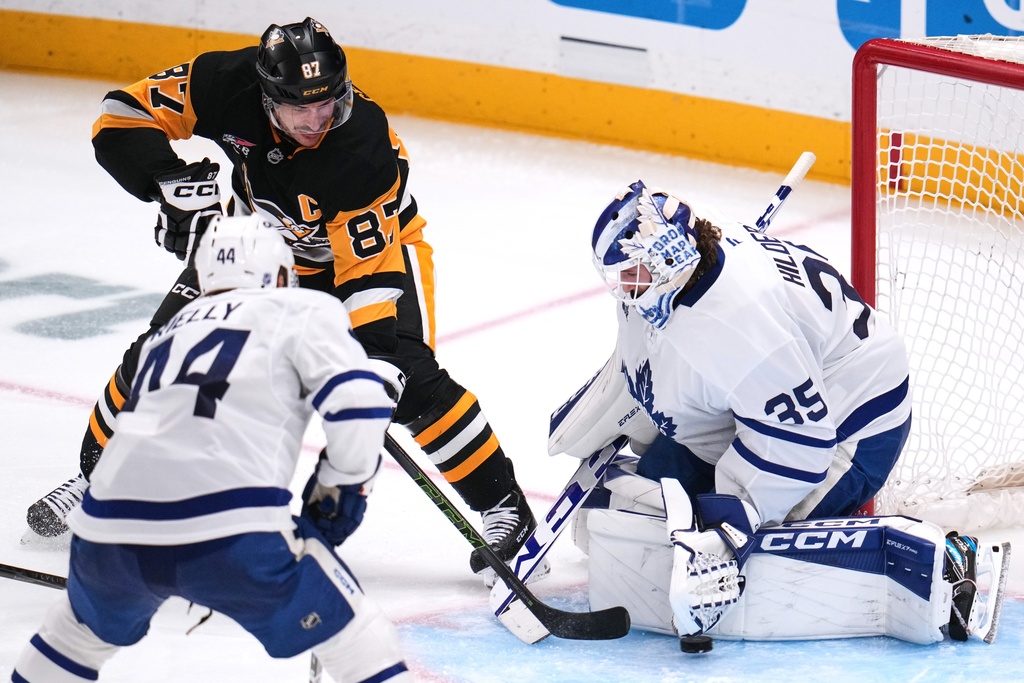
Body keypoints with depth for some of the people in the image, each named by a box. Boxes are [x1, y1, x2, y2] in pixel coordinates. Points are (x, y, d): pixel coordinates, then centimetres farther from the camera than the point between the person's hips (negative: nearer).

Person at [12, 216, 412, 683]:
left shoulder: (170, 331, 31)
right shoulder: (302, 310, 14)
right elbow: (359, 403, -1)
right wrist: (341, 487, 16)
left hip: (110, 532, 5)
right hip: (231, 532, -5)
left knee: (90, 626, 36)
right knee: (353, 636, 12)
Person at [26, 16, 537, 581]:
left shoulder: (365, 147, -37)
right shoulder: (229, 85, -30)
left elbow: (369, 262, -35)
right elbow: (124, 116, -24)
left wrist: (375, 357, -43)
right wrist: (174, 183, -38)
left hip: (371, 242, -4)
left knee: (409, 380, -23)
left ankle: (501, 502, -7)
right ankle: (95, 476, 23)